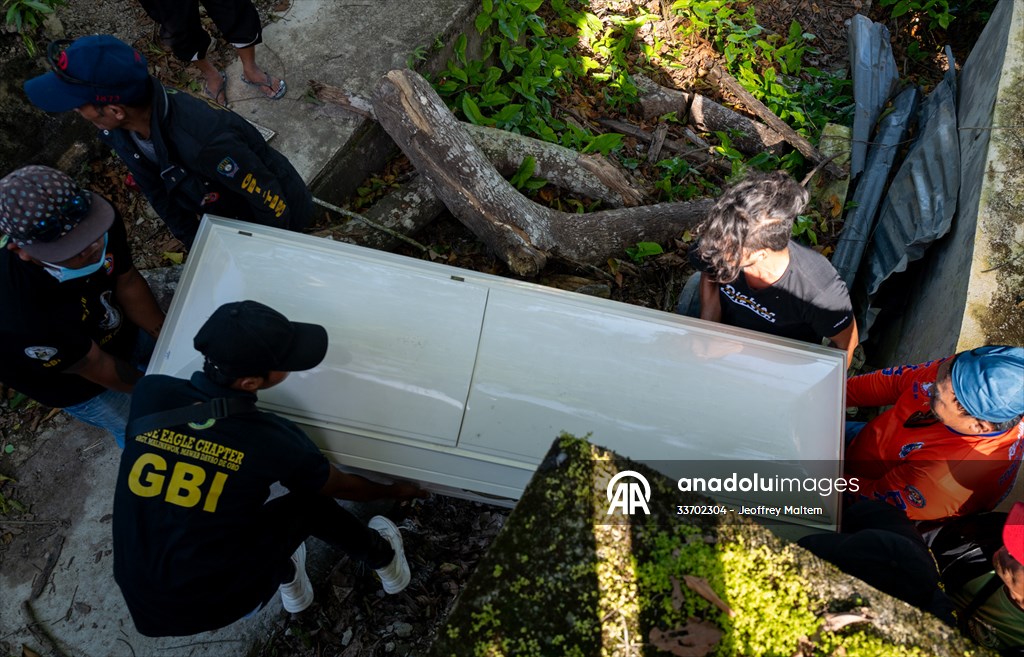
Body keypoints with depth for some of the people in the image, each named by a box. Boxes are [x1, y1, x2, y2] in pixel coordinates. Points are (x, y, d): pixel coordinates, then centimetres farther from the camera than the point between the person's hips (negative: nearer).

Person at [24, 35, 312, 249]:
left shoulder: (205, 144, -43)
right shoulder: (119, 132, -17)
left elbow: (271, 203, -32)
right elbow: (158, 192, -1)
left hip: (275, 215, -7)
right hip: (228, 212, 7)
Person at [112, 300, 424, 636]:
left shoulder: (149, 393, -15)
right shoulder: (272, 440, -22)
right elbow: (341, 486, 0)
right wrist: (394, 490, 19)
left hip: (138, 600, 4)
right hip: (214, 606, -4)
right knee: (310, 502, 12)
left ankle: (286, 575, 41)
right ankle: (383, 559, 34)